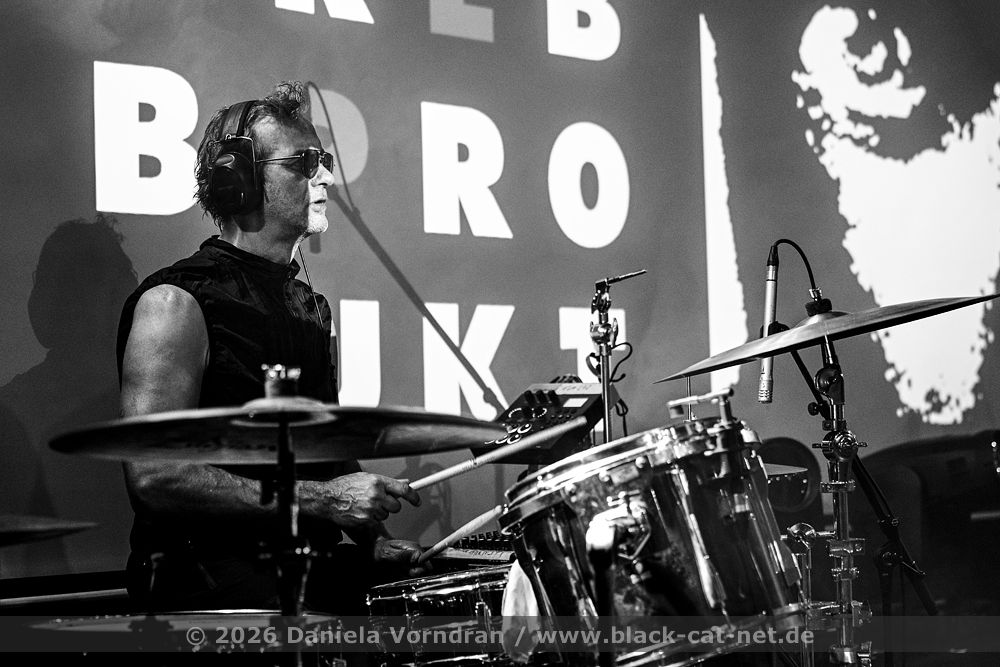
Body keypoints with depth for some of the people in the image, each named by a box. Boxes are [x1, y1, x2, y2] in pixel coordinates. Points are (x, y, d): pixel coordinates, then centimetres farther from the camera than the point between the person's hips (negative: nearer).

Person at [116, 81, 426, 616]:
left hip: (311, 573, 8)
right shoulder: (179, 302, -9)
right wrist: (318, 499, -20)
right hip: (215, 585, -8)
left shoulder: (308, 305, 18)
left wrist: (371, 538, 11)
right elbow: (153, 476, -18)